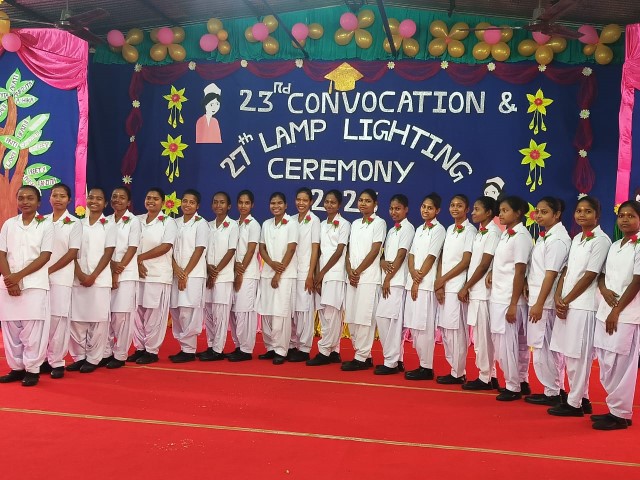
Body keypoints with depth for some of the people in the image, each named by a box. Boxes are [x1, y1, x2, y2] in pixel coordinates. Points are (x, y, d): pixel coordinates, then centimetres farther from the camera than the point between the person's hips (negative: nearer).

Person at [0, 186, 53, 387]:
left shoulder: (46, 225, 1)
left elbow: (44, 256, -6)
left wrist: (19, 276, -12)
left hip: (35, 285, -3)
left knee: (33, 328, -3)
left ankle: (32, 369, 6)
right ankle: (16, 367, 17)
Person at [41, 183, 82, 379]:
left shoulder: (74, 223, 2)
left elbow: (72, 253, -4)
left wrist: (50, 270, -10)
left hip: (61, 277, -3)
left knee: (58, 317, -4)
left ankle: (57, 361, 3)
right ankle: (43, 358, 12)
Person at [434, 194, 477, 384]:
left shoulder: (470, 230, -5)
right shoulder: (449, 229, 15)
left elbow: (465, 262, -11)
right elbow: (442, 258, 11)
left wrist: (442, 280, -8)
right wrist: (439, 283, -1)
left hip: (457, 286, -7)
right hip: (443, 286, 7)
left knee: (456, 330, -5)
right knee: (445, 329, 8)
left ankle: (458, 374, 4)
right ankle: (454, 369, 18)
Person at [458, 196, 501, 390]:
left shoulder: (492, 233, -12)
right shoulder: (480, 232, 14)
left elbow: (484, 265, -14)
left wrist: (466, 287, -9)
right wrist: (467, 287, 7)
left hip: (483, 292, -8)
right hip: (475, 291, 8)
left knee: (483, 336, -2)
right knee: (480, 335, 12)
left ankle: (485, 378, 7)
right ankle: (489, 375, 20)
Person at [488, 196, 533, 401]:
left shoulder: (521, 236, -13)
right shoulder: (505, 234, 12)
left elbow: (520, 272, -15)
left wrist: (513, 304, -17)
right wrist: (491, 273, 2)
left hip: (509, 299, -8)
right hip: (498, 297, 8)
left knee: (507, 343, -2)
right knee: (501, 341, 13)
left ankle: (513, 387, 10)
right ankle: (521, 382, 25)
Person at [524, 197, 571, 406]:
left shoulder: (557, 239, -15)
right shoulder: (545, 236, 13)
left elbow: (551, 274, -18)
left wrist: (539, 304, -19)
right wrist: (535, 301, 13)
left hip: (546, 302, -9)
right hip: (539, 299, 9)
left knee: (543, 347, -2)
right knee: (550, 347, 14)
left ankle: (552, 393, 8)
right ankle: (556, 389, 24)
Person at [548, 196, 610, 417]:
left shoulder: (601, 240, -8)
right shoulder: (576, 239, 14)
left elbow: (590, 276, -12)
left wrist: (566, 301, -9)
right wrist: (558, 298, -2)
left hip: (583, 305, -7)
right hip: (566, 304, 7)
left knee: (579, 355, -2)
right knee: (569, 354, 11)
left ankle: (575, 403, 7)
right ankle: (582, 398, 22)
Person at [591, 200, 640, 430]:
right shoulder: (614, 246, 15)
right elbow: (602, 274, 17)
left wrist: (617, 311, -12)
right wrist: (604, 290, -6)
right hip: (605, 311, 7)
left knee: (621, 365, -4)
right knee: (606, 364, 10)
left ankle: (620, 414, 6)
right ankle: (615, 408, 21)